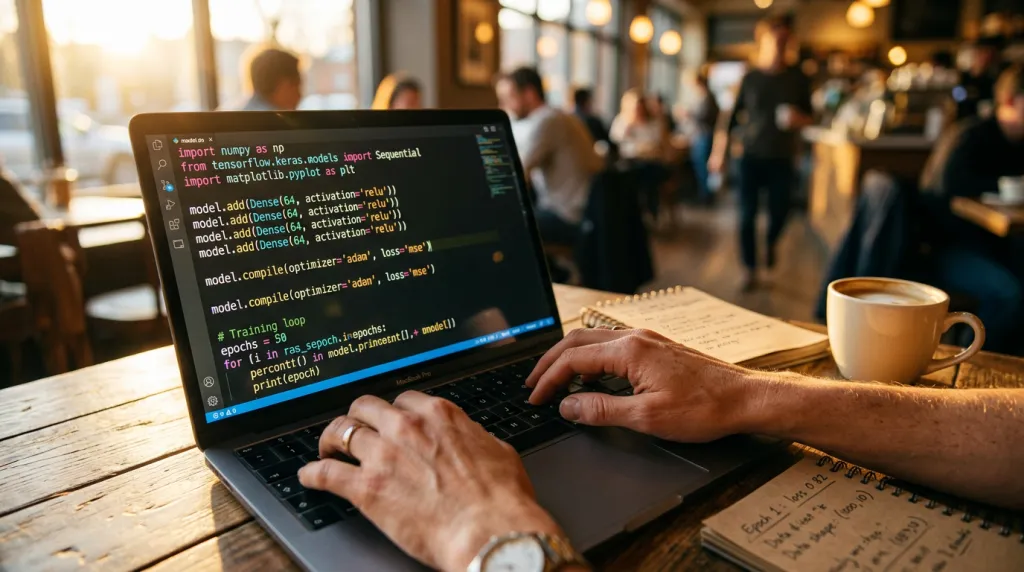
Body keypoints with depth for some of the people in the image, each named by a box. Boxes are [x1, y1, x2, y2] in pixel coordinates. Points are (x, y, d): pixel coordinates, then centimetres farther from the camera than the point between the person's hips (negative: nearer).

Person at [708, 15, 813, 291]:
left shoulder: (798, 79, 4)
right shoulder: (750, 78, 3)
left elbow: (809, 117, 9)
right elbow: (733, 115, 7)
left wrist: (798, 118, -15)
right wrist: (719, 151, 3)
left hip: (782, 159, 1)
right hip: (751, 157, -1)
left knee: (779, 213, 5)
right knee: (747, 216, -4)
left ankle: (771, 243, 39)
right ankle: (751, 271, 8)